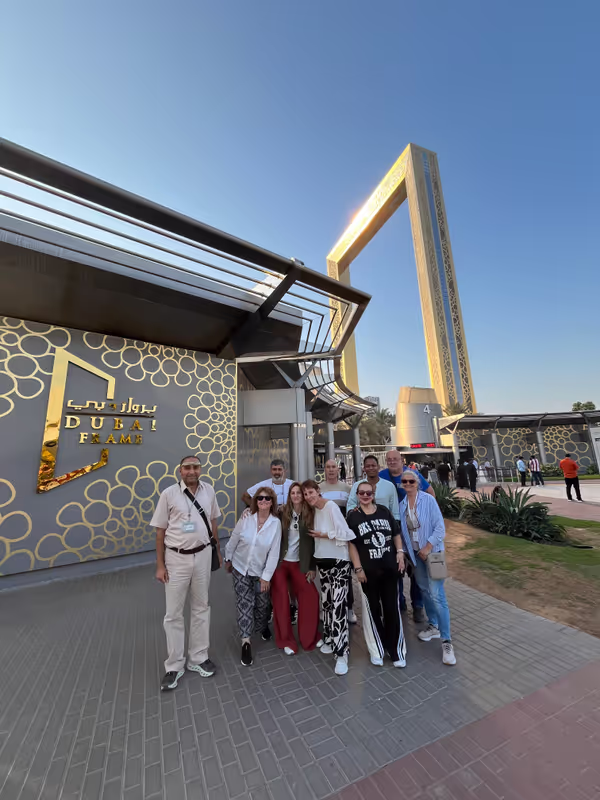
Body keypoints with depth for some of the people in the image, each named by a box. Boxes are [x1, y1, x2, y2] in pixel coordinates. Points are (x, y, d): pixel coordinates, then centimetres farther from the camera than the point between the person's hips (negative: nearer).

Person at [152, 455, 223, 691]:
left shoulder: (209, 490, -4)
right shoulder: (169, 493, -13)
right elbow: (160, 530, -6)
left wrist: (218, 551, 12)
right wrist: (160, 565, -5)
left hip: (202, 556, 3)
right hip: (176, 558, -3)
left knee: (201, 608, 17)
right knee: (173, 613, 11)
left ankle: (198, 658, 37)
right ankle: (174, 666, 33)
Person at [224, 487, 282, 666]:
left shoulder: (276, 523, -20)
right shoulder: (246, 518, -18)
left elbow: (274, 552, -15)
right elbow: (233, 539, -4)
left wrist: (266, 576, -12)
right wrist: (228, 559, 7)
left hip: (260, 571, 1)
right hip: (240, 568, 0)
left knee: (261, 604, 15)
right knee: (245, 604, -1)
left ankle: (261, 628, 46)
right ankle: (246, 642, 16)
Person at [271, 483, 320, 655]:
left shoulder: (310, 515, -6)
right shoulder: (282, 513, -8)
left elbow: (313, 542, -1)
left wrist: (312, 567, 0)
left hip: (300, 563, 1)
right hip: (280, 562, -1)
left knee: (311, 597, -2)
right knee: (281, 600, 3)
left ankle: (310, 638, 20)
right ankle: (286, 641, 22)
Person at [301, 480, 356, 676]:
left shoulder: (331, 506, -19)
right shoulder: (313, 510, 3)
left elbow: (345, 533, -23)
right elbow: (315, 535, 9)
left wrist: (323, 535, -15)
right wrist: (313, 563, 6)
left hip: (338, 561, -7)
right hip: (322, 560, 7)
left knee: (338, 604, -6)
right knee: (326, 601, 18)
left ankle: (342, 653, 6)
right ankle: (329, 639, 36)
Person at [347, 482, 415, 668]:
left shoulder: (384, 511, 0)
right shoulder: (353, 516, -7)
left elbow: (396, 534, 9)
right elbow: (351, 544, -6)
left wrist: (400, 553, -3)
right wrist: (358, 568, -9)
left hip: (390, 568, 2)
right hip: (368, 570, -2)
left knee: (392, 608, 11)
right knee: (372, 609, 13)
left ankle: (396, 650, 29)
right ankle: (377, 650, 31)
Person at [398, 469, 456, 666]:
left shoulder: (428, 500, -16)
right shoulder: (401, 503, -4)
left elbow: (440, 527, -15)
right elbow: (402, 528, 3)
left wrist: (428, 547, -18)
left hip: (432, 551, -4)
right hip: (415, 552, 4)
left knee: (436, 595, -6)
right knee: (424, 589, 17)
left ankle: (446, 641, 8)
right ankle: (434, 626, 36)